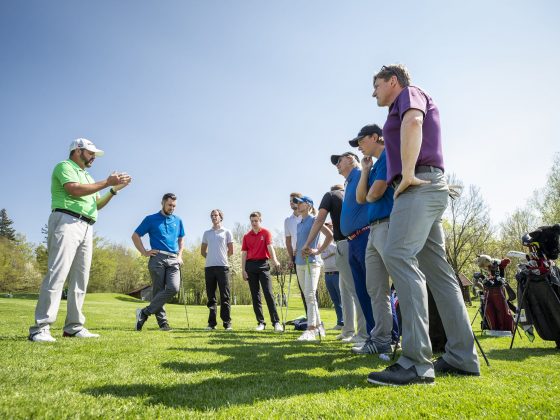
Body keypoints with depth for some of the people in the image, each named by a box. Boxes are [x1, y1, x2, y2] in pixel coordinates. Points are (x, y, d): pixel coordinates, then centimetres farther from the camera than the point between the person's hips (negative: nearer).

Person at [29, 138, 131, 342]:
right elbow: (75, 190, -15)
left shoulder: (87, 176, 29)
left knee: (80, 279, 4)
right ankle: (40, 328, -13)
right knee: (57, 274, -15)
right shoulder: (64, 166, 4)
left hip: (86, 228, 8)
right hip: (67, 223, -8)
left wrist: (115, 189, 13)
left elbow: (97, 204, 25)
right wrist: (107, 182, -10)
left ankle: (74, 327, 7)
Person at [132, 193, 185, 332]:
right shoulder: (150, 219, 6)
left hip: (173, 259, 3)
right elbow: (135, 236, 9)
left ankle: (144, 312, -6)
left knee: (174, 288, -14)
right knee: (158, 291, -3)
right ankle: (162, 322, 6)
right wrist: (144, 252, -1)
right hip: (157, 258, -3)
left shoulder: (178, 221, 17)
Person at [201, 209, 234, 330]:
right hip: (209, 267, 3)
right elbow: (203, 251, 20)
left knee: (225, 297, -2)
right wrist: (211, 258, 10)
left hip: (222, 267, -3)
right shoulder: (207, 233, 15)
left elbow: (231, 251, 7)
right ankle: (212, 323, 13)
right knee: (211, 297, 6)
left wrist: (221, 258, 10)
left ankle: (227, 323, 1)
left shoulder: (226, 232, 6)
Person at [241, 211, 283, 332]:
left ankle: (276, 322, -7)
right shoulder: (246, 236, 11)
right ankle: (260, 322, 11)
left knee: (268, 293, -9)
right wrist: (243, 270, 3)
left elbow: (270, 247, -11)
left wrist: (275, 260, -28)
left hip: (263, 264, -3)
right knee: (255, 295, 5)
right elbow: (244, 254, 10)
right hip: (250, 265, 3)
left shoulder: (266, 233, 3)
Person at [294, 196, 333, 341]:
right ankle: (318, 326, 20)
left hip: (312, 262, -8)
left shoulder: (314, 220, -5)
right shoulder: (299, 224, 18)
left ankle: (311, 330, -15)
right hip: (299, 263, 8)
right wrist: (296, 251, 14)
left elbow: (330, 235, -14)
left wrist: (318, 251, -14)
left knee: (310, 295, -15)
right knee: (308, 296, 10)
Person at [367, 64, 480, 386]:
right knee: (436, 267, 4)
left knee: (398, 256, -23)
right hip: (426, 188, 10)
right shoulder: (405, 109, 33)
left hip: (420, 186, -10)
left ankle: (416, 361, -28)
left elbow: (413, 121, -20)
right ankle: (462, 357, 5)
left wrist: (407, 174, -21)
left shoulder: (410, 93, 5)